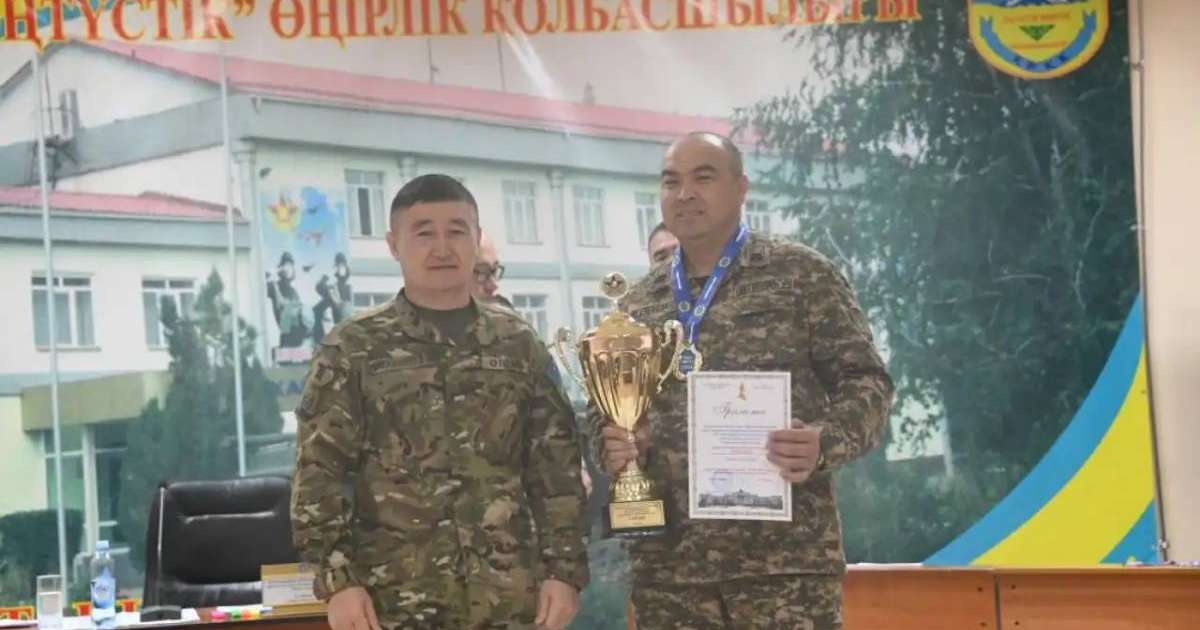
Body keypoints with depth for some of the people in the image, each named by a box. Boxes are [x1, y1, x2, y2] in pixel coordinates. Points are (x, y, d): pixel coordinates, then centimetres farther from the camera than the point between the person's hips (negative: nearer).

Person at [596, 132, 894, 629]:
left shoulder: (802, 275, 4)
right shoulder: (636, 305, 15)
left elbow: (864, 380, 2)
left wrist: (825, 443, -17)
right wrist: (610, 445, -3)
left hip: (786, 557, -4)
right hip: (667, 567, 4)